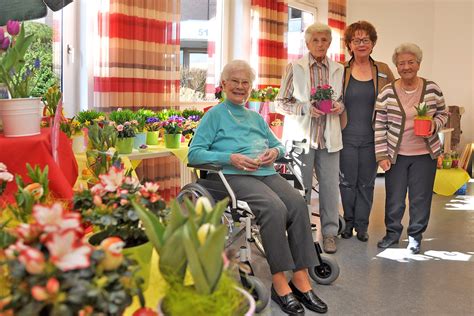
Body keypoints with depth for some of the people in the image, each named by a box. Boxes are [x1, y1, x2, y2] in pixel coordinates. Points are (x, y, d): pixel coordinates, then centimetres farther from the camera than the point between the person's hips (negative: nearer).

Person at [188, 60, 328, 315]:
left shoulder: (256, 118, 28)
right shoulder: (214, 116, 10)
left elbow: (278, 144, 30)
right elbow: (194, 154, 0)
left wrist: (275, 151, 5)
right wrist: (230, 158, -13)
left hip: (267, 173, 5)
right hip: (234, 176, -5)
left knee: (298, 204, -25)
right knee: (275, 208, -33)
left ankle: (301, 280, -22)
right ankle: (279, 282, -24)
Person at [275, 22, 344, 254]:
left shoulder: (338, 70, 10)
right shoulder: (294, 68, 1)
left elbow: (343, 101, 19)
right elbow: (281, 103, 0)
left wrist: (339, 107, -4)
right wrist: (305, 108, -15)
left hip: (329, 138, 3)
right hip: (302, 137, -3)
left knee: (330, 186, 3)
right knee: (301, 187, 3)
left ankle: (329, 233, 15)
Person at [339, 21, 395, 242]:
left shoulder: (383, 71, 3)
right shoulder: (341, 71, 1)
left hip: (371, 138, 1)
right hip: (347, 137, -1)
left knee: (366, 183, 8)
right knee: (347, 182, 6)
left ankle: (362, 225, 21)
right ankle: (349, 222, 24)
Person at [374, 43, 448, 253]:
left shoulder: (432, 89, -3)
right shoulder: (387, 93, -6)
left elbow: (442, 113, 10)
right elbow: (379, 126, -3)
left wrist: (434, 125, -13)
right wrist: (382, 155, -6)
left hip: (425, 154, 1)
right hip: (396, 155, 0)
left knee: (420, 197, 8)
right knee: (394, 197, 9)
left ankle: (415, 235, 25)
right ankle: (392, 232, 29)